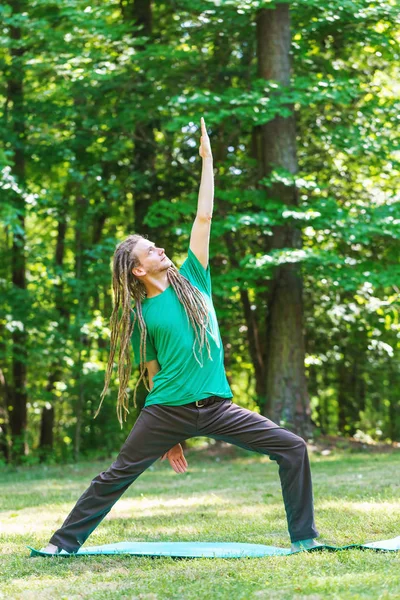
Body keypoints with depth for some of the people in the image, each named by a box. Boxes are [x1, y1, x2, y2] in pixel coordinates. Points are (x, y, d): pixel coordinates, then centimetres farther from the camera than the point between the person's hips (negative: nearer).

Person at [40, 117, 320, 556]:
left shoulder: (191, 280, 10)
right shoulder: (141, 315, 5)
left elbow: (204, 217, 7)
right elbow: (153, 374, 9)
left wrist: (206, 159, 4)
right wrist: (169, 437, 6)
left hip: (215, 407, 2)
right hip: (167, 411, -2)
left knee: (293, 449, -7)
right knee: (117, 476, 2)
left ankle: (303, 537, 1)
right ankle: (65, 542, 14)